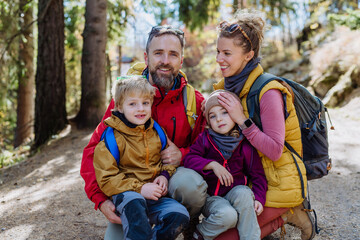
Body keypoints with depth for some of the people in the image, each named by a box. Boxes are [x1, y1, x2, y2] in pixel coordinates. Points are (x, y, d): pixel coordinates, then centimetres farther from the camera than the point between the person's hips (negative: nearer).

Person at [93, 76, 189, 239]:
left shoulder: (157, 132, 11)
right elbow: (107, 179, -8)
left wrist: (165, 175, 2)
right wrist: (139, 188, -19)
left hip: (155, 195, 4)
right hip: (126, 195, -4)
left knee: (180, 215, -23)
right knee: (134, 202, -39)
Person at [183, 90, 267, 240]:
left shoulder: (245, 144, -1)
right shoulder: (205, 139, -1)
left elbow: (257, 174, 2)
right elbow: (189, 159, -9)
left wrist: (258, 198, -12)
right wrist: (212, 164, -23)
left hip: (235, 193, 2)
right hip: (211, 196, -1)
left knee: (244, 193, -33)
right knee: (227, 215, -32)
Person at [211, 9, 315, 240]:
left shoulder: (268, 92, -21)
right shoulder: (230, 85, 3)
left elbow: (275, 151, -23)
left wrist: (243, 120, -27)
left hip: (279, 183, -8)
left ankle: (287, 215, 5)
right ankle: (286, 212, 14)